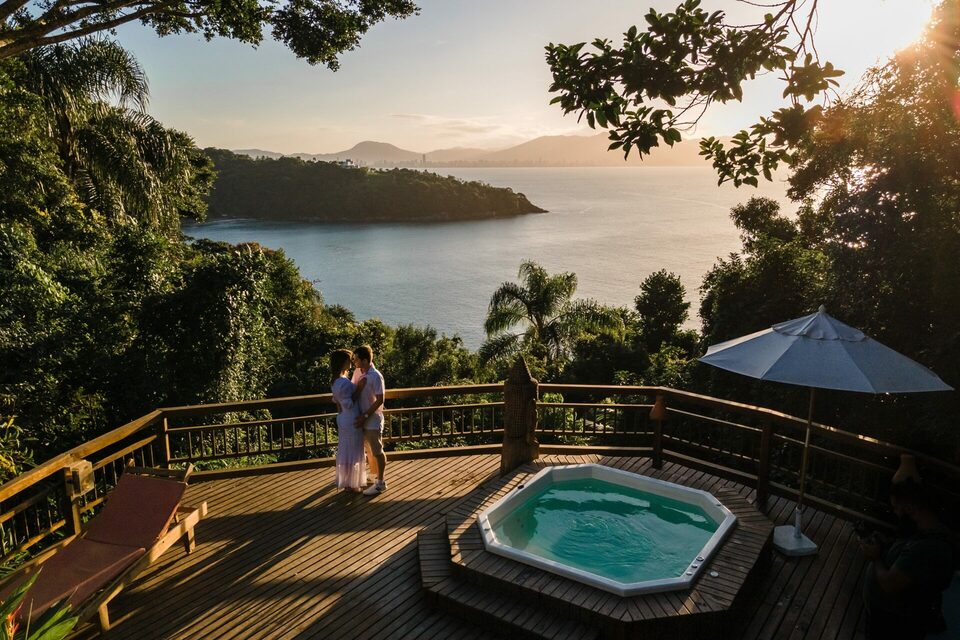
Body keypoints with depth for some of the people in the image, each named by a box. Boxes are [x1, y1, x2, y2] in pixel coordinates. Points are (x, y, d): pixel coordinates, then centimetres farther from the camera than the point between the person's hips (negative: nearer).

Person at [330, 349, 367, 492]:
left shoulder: (335, 380, 6)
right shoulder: (344, 382, -25)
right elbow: (349, 404, -23)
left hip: (343, 419, 10)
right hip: (351, 420, -10)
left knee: (345, 451, 18)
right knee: (353, 452, 4)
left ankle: (345, 481, 29)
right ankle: (351, 484, 15)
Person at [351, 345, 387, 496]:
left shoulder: (376, 376, -21)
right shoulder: (357, 372, 1)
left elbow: (380, 400, -19)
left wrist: (365, 416, -19)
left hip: (373, 419, -8)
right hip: (362, 418, 8)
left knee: (377, 451, 3)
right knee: (369, 450, 20)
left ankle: (381, 483, 14)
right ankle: (374, 476, 35)